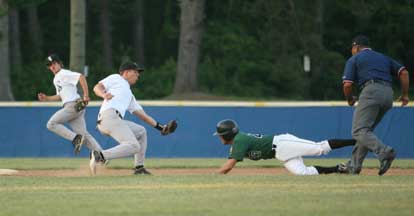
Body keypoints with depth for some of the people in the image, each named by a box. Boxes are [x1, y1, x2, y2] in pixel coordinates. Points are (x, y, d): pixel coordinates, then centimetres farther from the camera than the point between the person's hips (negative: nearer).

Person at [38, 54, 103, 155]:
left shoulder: (64, 73, -3)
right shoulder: (56, 79, 26)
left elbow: (81, 77, -17)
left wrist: (86, 96, -21)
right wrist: (46, 98, 20)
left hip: (73, 105, -9)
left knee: (51, 124, -10)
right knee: (84, 134, 2)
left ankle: (75, 138, -18)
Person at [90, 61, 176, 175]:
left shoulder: (129, 95, 36)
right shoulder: (116, 78, 15)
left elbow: (141, 114, 31)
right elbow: (97, 87, 2)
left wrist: (159, 126, 24)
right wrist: (104, 95, -20)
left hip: (116, 121, 9)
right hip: (109, 116, -9)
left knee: (141, 131, 24)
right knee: (133, 146, -20)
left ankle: (139, 167, 18)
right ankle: (100, 155, -28)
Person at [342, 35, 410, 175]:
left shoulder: (354, 59, 14)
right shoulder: (383, 58, 30)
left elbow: (347, 85, 3)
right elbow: (403, 72, 16)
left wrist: (350, 99, 21)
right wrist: (405, 94, 18)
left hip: (371, 91, -7)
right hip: (388, 94, 7)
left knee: (359, 131, -13)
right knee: (366, 129, 18)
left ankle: (384, 152, -36)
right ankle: (354, 165, 15)